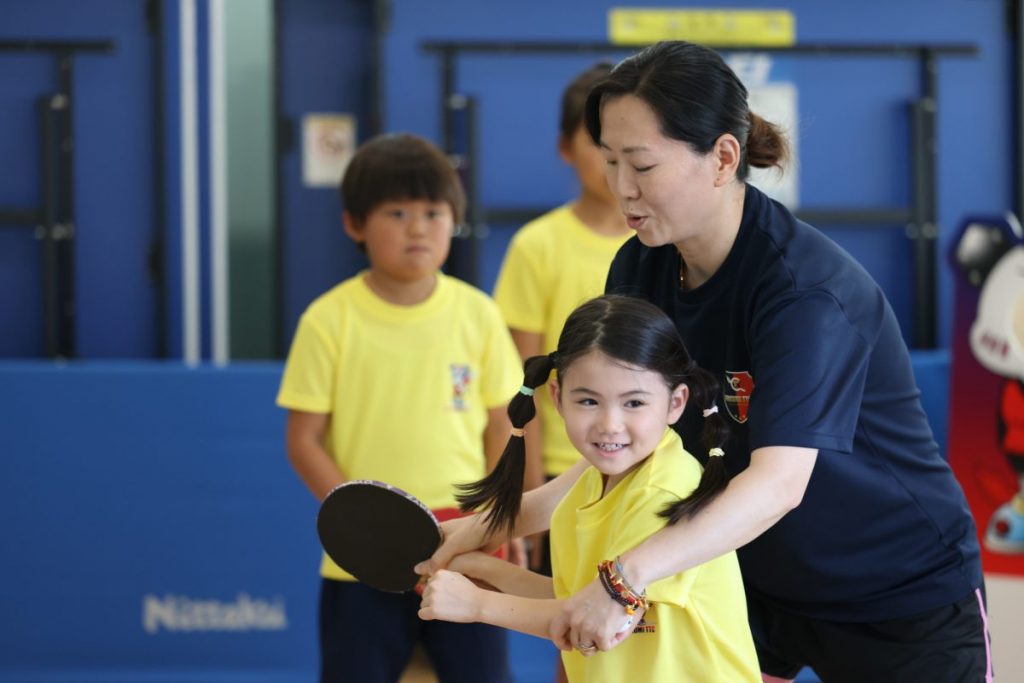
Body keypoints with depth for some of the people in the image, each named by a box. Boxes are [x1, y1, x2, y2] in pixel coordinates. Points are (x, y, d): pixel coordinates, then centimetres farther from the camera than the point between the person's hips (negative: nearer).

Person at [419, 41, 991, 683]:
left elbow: (778, 483, -40)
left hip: (903, 601, -6)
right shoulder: (640, 270, -6)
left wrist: (628, 576, -52)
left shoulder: (806, 291, -29)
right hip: (759, 586, 6)